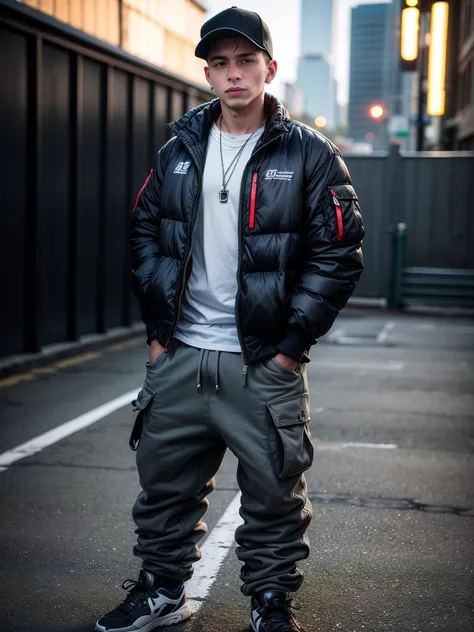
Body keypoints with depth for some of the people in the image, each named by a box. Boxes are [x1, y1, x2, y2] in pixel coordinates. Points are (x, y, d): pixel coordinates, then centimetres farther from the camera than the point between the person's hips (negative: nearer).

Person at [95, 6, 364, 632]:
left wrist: (294, 342, -9)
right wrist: (157, 329, 7)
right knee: (163, 481, 13)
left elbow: (338, 253, -5)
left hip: (265, 363, -3)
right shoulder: (179, 150, 8)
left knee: (273, 491, 5)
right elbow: (146, 234, 14)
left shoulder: (309, 154, -4)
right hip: (179, 359, 4)